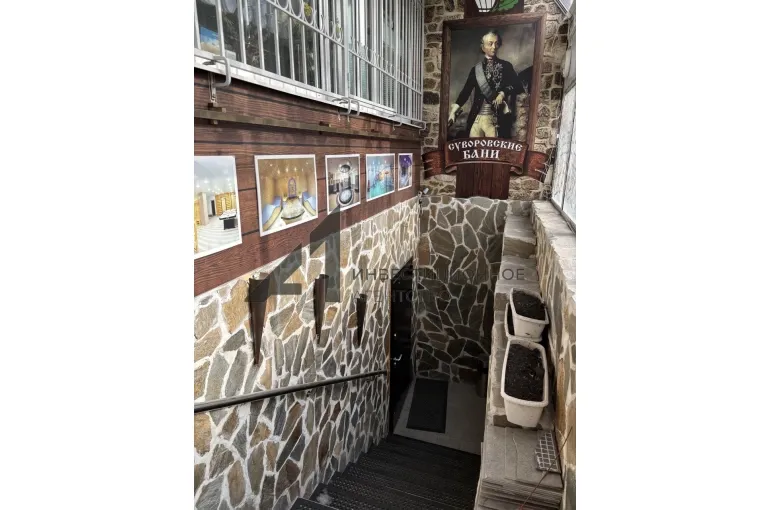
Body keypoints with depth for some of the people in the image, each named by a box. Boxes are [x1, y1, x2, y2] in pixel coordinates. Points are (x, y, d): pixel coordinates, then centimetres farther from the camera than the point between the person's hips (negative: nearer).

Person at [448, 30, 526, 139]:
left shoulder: (506, 66, 10)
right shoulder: (476, 69, 13)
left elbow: (519, 86, 6)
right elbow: (466, 91, 7)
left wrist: (503, 93, -11)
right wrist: (453, 111, -6)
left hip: (496, 118, -2)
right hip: (476, 118, 2)